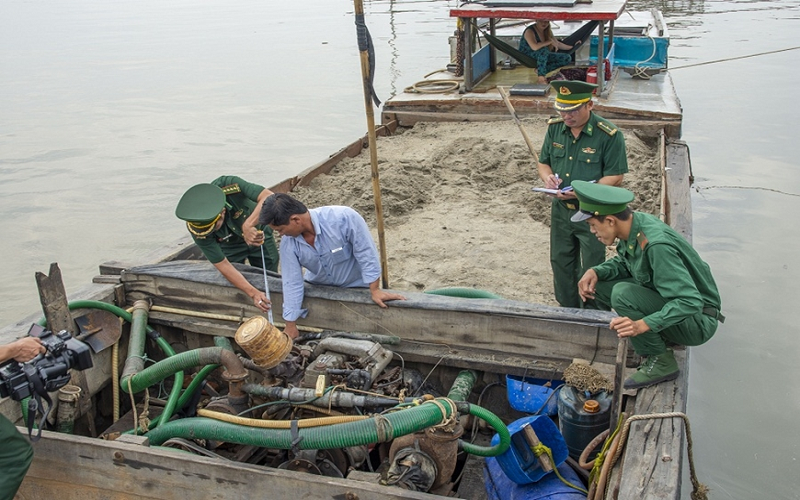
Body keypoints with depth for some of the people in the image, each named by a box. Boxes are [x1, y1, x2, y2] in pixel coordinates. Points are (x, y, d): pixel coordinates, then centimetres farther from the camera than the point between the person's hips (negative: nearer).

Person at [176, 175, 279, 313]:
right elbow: (223, 265, -28)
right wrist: (253, 293, -34)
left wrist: (248, 226, -62)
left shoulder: (230, 186, -39)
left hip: (259, 235, 0)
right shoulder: (196, 226, -33)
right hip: (229, 246, 0)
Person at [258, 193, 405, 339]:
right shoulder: (288, 242, -22)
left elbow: (366, 254, -26)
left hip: (355, 287, -3)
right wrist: (290, 325, -12)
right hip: (318, 289, 3)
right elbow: (292, 283, -15)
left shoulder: (344, 217, -36)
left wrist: (375, 290, -21)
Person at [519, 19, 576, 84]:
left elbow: (558, 44, 15)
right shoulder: (530, 31, -19)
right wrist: (550, 42, -29)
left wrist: (572, 47, 13)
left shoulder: (547, 31, 4)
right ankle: (541, 76, -34)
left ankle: (539, 70, -17)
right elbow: (534, 47, -37)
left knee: (567, 58, -6)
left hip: (542, 56, 8)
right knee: (543, 50, -39)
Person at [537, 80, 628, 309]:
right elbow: (543, 162, 11)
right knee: (561, 264, 17)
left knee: (591, 270, 5)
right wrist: (548, 177, -13)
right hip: (560, 210, 6)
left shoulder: (609, 135, -16)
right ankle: (568, 311, 36)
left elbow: (615, 177, -15)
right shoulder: (555, 128, 0)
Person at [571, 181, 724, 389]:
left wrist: (643, 324, -42)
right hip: (666, 301, 9)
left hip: (697, 320, -9)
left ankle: (660, 361, -11)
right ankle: (662, 337, 9)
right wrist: (596, 271, -7)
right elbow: (623, 263, 13)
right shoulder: (633, 224, -7)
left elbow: (690, 301, -34)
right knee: (599, 285, 2)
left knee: (623, 293, -28)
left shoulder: (656, 245, -32)